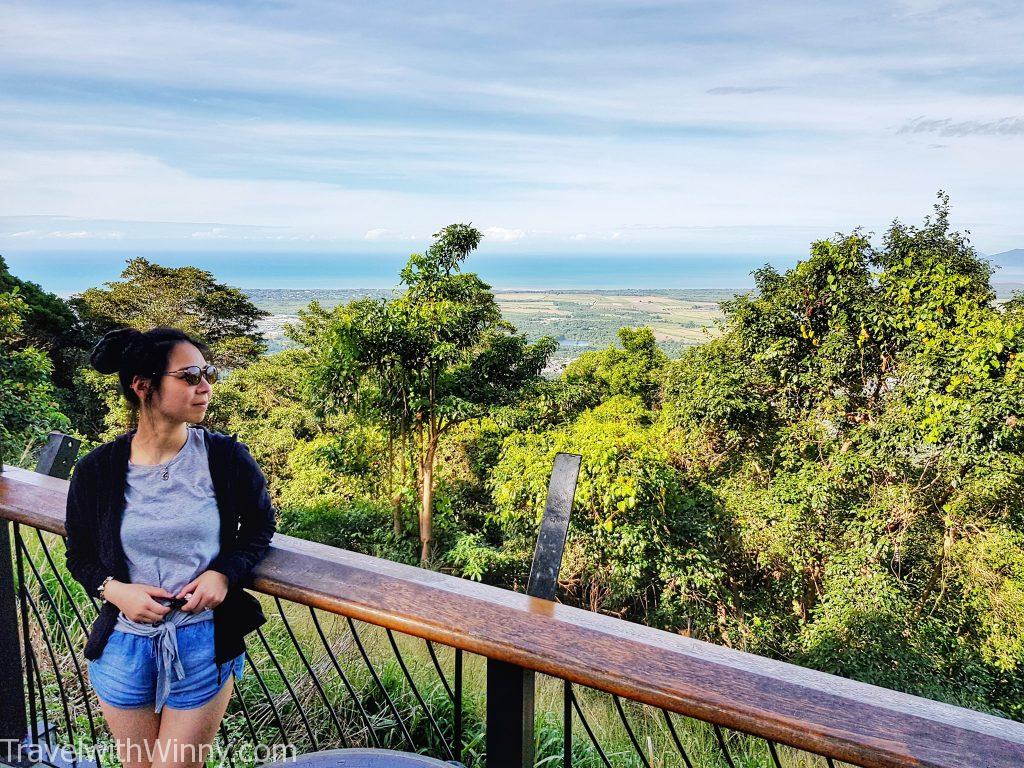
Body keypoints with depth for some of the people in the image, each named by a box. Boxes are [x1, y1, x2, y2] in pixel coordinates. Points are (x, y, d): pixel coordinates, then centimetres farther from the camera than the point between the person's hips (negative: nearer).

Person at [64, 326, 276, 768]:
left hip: (204, 647, -2)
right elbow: (80, 556, 7)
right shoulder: (96, 470, -7)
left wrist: (225, 572, -13)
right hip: (123, 646, 2)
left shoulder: (226, 458, -10)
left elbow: (260, 525, 4)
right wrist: (114, 589, -13)